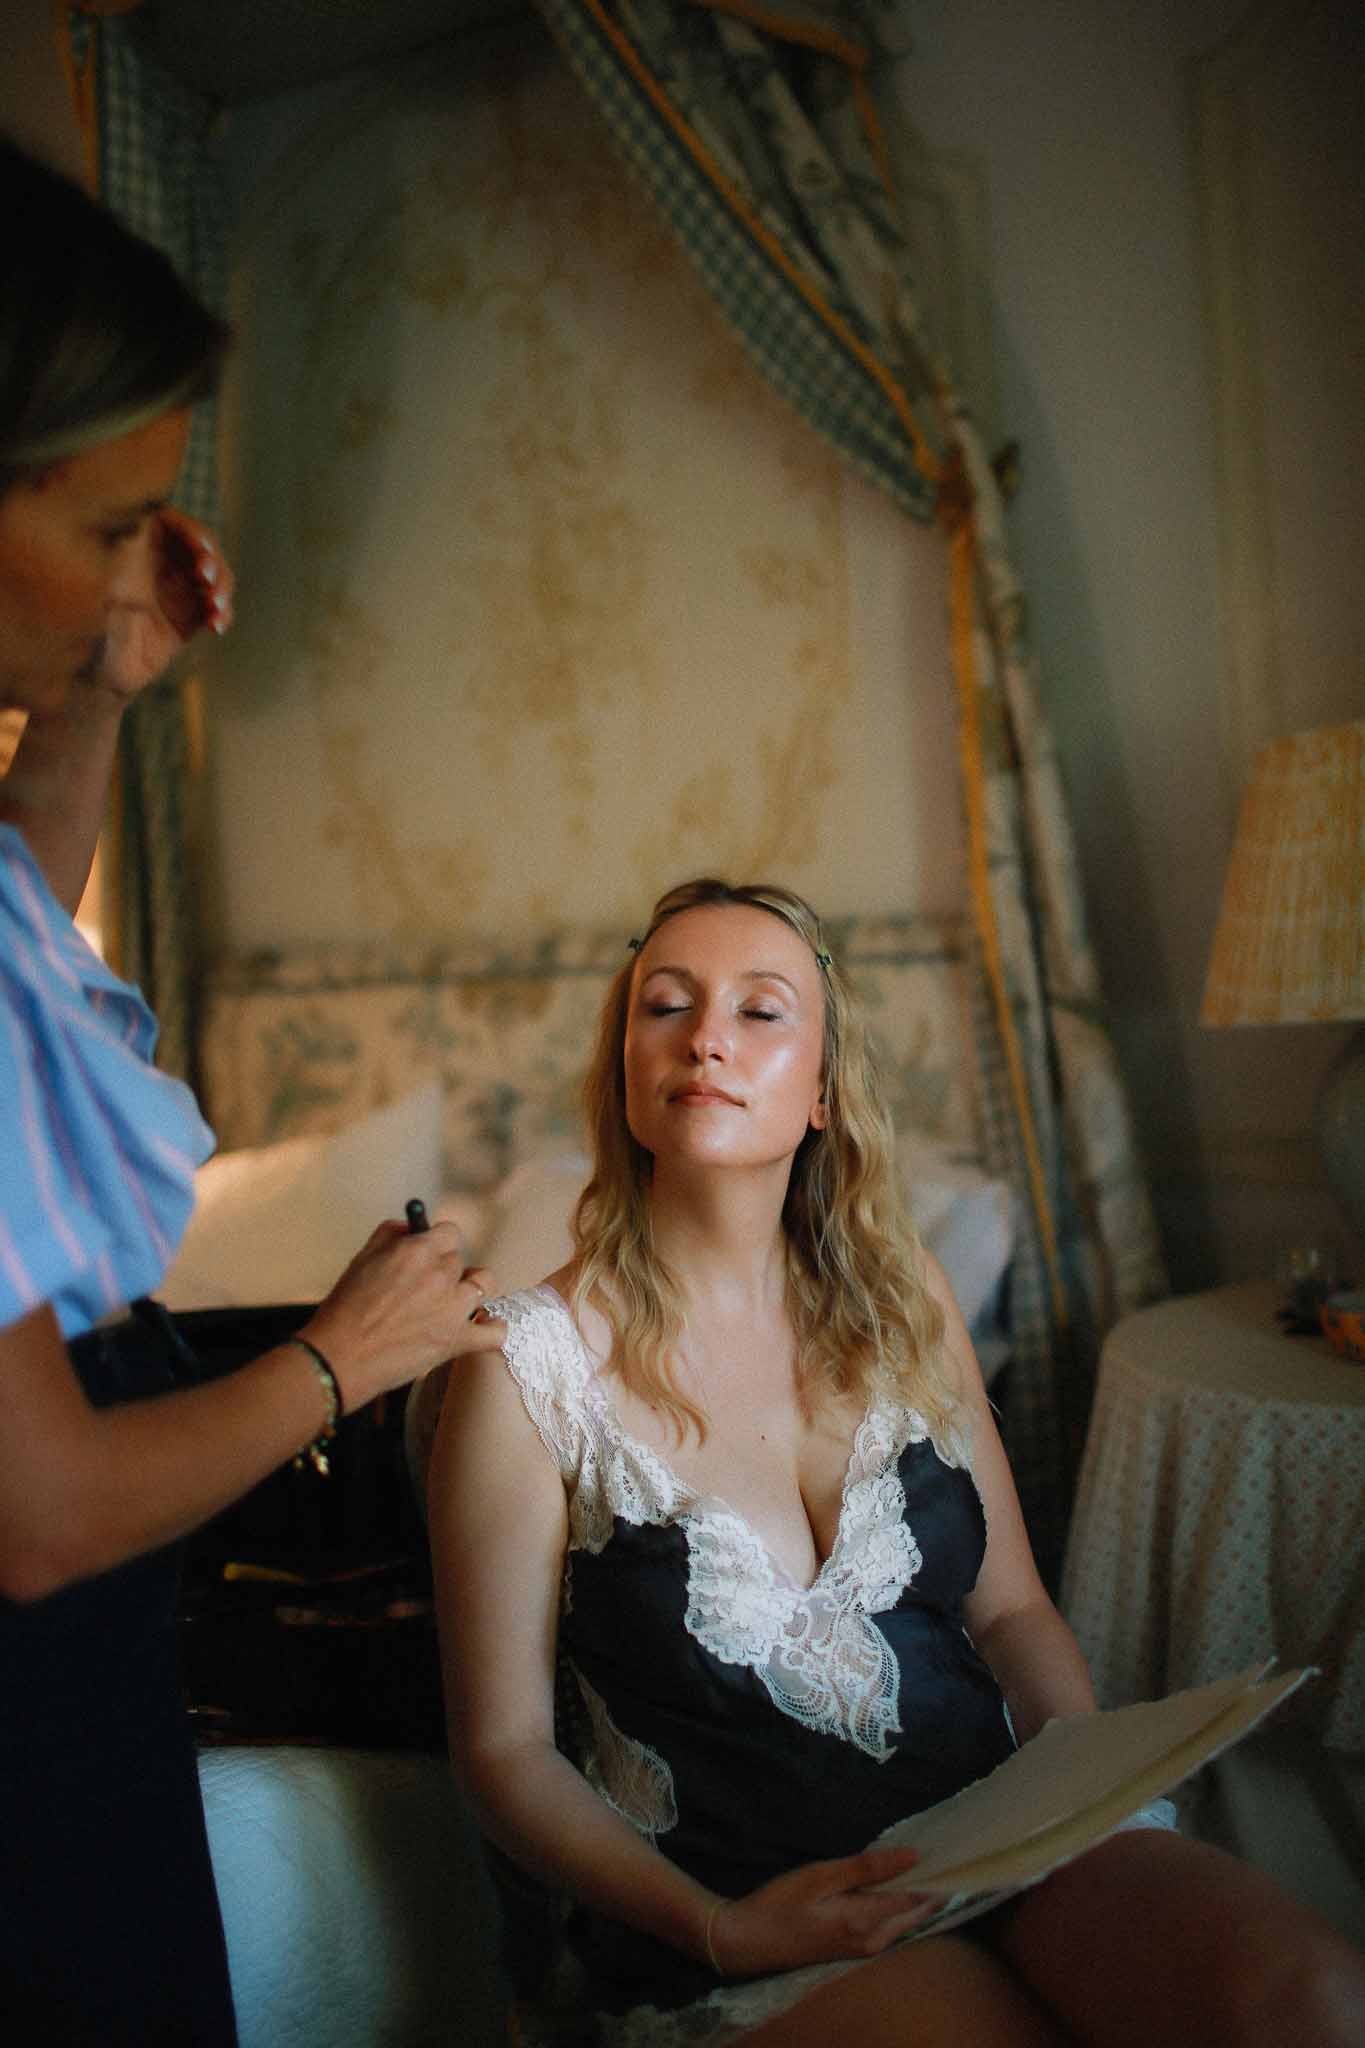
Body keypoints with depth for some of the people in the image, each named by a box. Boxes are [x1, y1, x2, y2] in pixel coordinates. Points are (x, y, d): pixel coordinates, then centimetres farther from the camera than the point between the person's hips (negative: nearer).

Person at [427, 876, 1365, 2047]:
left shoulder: (905, 1307, 7)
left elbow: (1010, 1607, 13)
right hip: (739, 1919, -3)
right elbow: (505, 1749, -3)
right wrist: (719, 1928, -15)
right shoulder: (530, 1371, -7)